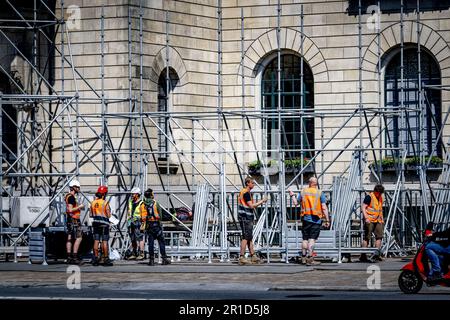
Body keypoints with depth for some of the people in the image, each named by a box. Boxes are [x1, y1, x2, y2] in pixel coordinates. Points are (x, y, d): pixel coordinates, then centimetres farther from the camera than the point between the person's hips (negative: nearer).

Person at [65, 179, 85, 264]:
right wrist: (79, 207, -12)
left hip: (70, 220, 10)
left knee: (70, 238, 8)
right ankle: (74, 257, -13)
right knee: (78, 238, -10)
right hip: (74, 220, -10)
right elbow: (70, 210, -22)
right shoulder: (71, 197, -15)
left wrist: (79, 207, 18)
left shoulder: (68, 196, 16)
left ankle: (69, 257, 9)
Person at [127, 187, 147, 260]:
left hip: (138, 224, -8)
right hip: (131, 223, 8)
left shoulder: (141, 204, -9)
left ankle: (141, 254, -8)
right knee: (133, 239, 11)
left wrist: (143, 224, -15)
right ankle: (134, 254, 18)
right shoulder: (130, 202, 15)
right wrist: (128, 221, 18)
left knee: (139, 238, -9)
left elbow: (144, 215, -11)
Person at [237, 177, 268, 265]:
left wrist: (260, 202, 16)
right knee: (246, 237, -10)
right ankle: (241, 257, -10)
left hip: (247, 218, 11)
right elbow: (251, 206, -20)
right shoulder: (246, 193, -14)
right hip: (245, 217, -11)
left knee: (249, 238, 12)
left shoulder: (246, 192, 18)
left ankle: (253, 256, 15)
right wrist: (261, 201, -12)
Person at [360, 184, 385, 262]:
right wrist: (366, 218, -24)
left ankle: (377, 254, -3)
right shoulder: (369, 197, -8)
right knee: (367, 237, -4)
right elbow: (363, 207, -13)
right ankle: (363, 255, 0)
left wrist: (382, 219, 26)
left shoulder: (380, 198, 16)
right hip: (369, 220, -7)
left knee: (379, 236, -4)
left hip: (377, 221, 7)